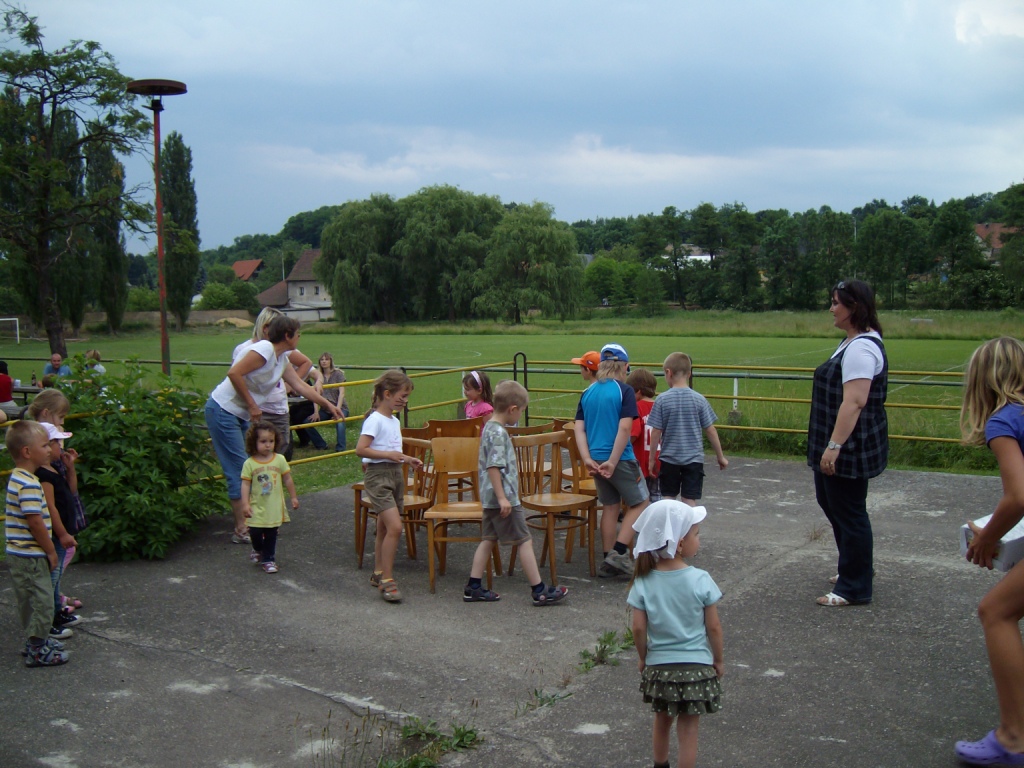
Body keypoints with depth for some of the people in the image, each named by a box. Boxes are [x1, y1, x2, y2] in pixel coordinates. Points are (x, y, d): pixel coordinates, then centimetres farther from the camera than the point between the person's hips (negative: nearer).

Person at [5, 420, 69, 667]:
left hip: (20, 554, 10)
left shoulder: (17, 478, 10)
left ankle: (36, 641, 33)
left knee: (31, 601, 20)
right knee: (41, 601, -1)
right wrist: (50, 551, -14)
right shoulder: (29, 484, -22)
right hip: (30, 556, -10)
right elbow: (35, 522, -23)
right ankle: (37, 651, 7)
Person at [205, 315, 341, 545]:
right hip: (222, 411, -9)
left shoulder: (283, 359, 10)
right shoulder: (264, 349, -19)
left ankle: (247, 521, 21)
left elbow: (300, 385, 18)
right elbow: (234, 373, -26)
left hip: (241, 415, 9)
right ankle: (241, 530, -1)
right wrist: (252, 405, -19)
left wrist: (329, 405, 20)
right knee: (239, 470, -7)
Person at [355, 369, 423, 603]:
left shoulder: (395, 421, 14)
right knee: (395, 526, -17)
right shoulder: (375, 420, -13)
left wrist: (407, 459, 11)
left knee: (384, 529, 15)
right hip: (377, 475, -9)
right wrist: (389, 455, -24)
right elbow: (361, 449, -22)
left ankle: (378, 573, 26)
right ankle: (386, 580, -10)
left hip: (395, 474, 9)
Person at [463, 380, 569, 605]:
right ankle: (539, 590, 4)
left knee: (489, 539, 13)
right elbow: (493, 467, -24)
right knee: (525, 541, -2)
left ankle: (474, 587, 16)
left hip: (490, 498, 10)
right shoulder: (498, 433, -18)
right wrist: (502, 498, -25)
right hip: (503, 498, -10)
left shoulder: (489, 427, 12)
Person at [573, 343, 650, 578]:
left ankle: (609, 560, 20)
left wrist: (587, 459, -5)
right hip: (620, 459, -6)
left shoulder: (588, 392, 8)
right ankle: (619, 553, 0)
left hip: (596, 459, 6)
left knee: (610, 506, 16)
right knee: (639, 503, 10)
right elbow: (624, 428, -19)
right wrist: (613, 462, -17)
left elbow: (578, 428, 1)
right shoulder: (624, 391, -9)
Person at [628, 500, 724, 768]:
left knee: (662, 720, 24)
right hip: (697, 666, -2)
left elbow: (638, 628, -9)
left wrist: (643, 657, 8)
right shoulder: (700, 580, -16)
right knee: (688, 728, 9)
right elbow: (713, 627, -9)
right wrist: (719, 659, 6)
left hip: (659, 666, 3)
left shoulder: (643, 582, -12)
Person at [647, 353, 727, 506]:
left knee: (668, 499, 12)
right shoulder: (699, 399, -5)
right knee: (689, 502, 4)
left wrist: (652, 458, 5)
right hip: (693, 459, 0)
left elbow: (656, 432, -6)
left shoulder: (662, 400, -9)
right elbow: (711, 431, -1)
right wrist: (720, 456, 10)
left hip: (669, 459, 0)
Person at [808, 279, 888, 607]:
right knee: (829, 501, 22)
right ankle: (856, 567, 37)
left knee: (849, 512, 0)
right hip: (840, 445, 11)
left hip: (850, 447, -11)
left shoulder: (861, 348, -22)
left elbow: (855, 402, -29)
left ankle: (855, 588, 12)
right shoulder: (854, 342, 13)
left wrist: (834, 446, -29)